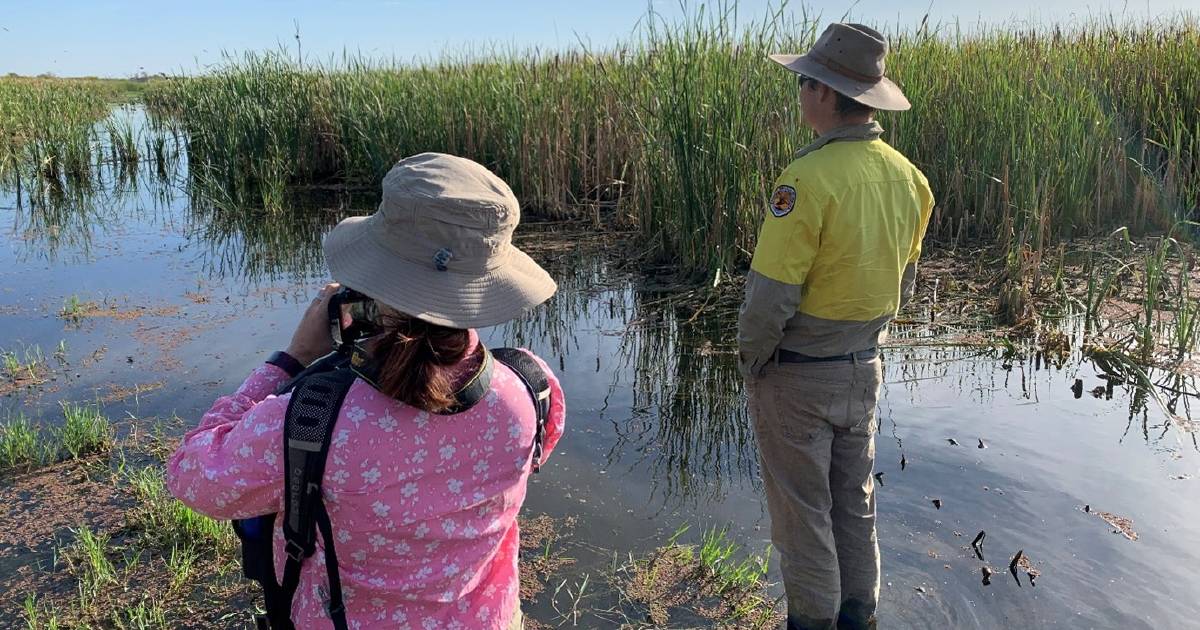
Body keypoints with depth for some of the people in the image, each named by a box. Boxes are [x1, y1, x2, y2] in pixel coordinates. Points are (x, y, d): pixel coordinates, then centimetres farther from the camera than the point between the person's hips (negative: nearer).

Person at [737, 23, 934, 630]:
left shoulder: (809, 178, -25)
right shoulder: (905, 175, 0)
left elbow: (770, 294, -23)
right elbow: (903, 277, 10)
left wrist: (749, 356, -6)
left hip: (795, 374, -7)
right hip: (863, 368, 7)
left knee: (801, 509, 9)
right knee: (854, 500, 21)